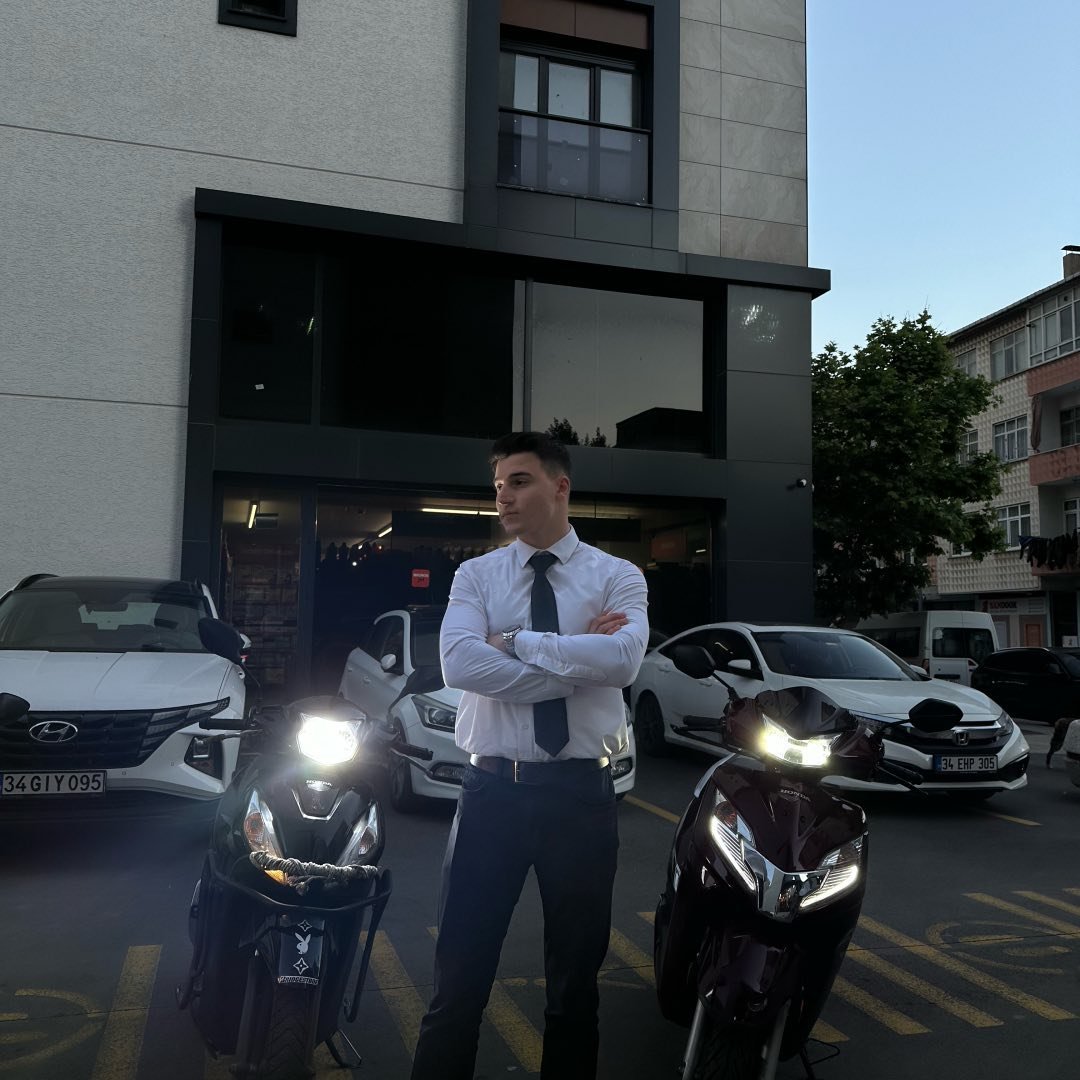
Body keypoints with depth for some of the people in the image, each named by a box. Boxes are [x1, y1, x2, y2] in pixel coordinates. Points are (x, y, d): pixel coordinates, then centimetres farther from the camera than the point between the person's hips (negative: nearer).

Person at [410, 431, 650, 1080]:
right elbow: (460, 664, -16)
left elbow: (624, 659, -20)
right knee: (461, 974, 10)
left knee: (576, 975, 17)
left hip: (581, 791, 0)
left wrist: (515, 642, -15)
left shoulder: (618, 577, 0)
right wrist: (577, 663, -17)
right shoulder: (476, 575, 2)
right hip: (493, 789, 0)